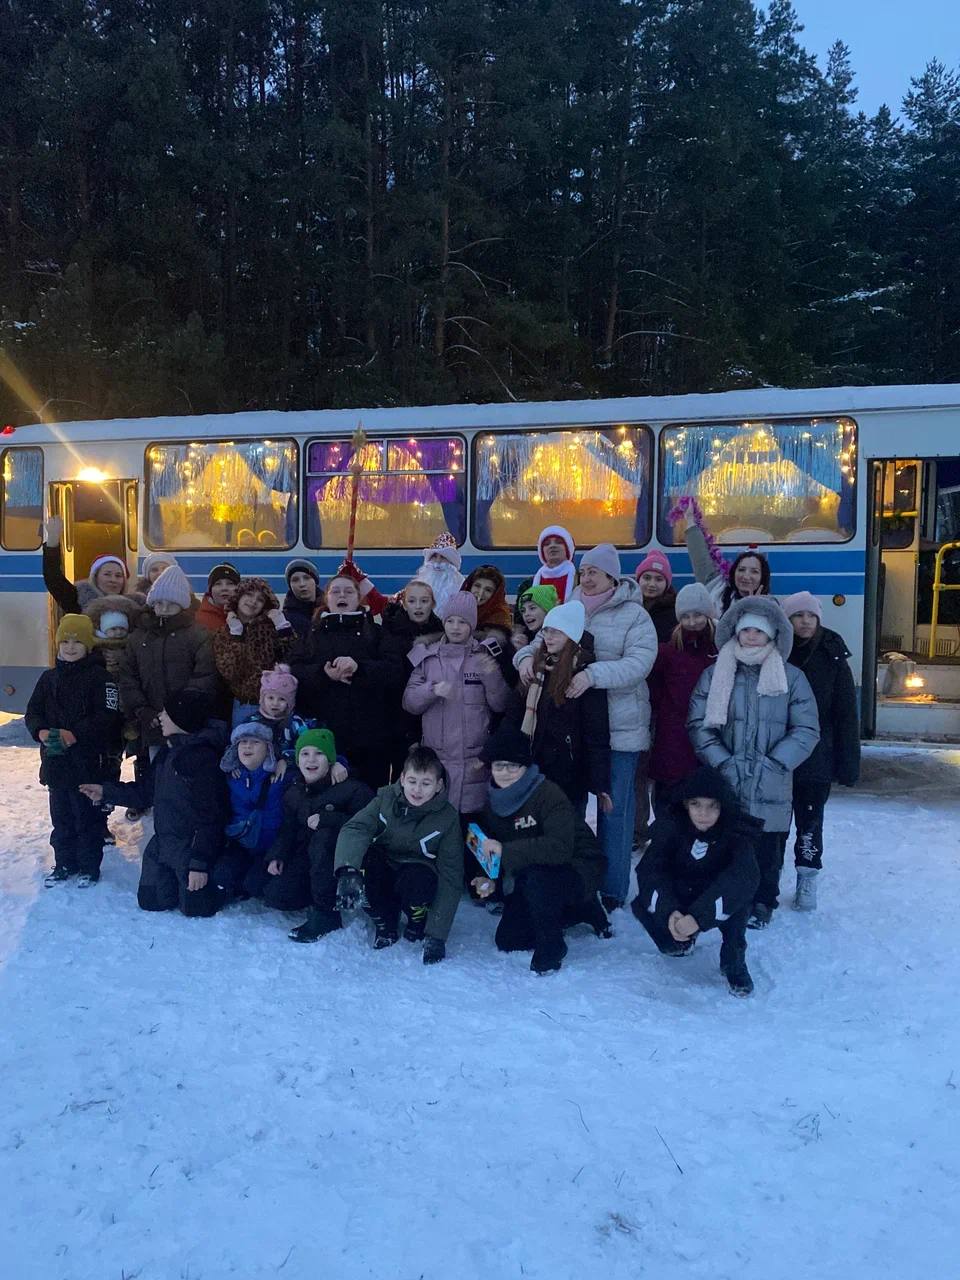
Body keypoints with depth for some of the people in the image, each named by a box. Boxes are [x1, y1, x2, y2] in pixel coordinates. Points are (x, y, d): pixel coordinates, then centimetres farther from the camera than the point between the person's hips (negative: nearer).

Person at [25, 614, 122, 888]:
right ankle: (64, 864, 30)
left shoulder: (99, 677, -8)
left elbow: (107, 716, -16)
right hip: (55, 760, 5)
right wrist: (41, 731, -15)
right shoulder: (49, 678, 9)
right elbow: (33, 711, 7)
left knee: (88, 817, 4)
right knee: (61, 817, 16)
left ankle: (89, 867, 17)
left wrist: (75, 734, -26)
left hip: (89, 762, -5)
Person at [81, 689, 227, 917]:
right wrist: (106, 792, 10)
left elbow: (209, 816, -24)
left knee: (196, 907, 0)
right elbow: (144, 792, 17)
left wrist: (200, 863, -22)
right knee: (150, 901, 13)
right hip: (162, 844, 9)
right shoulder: (168, 753, 5)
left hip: (191, 846, -9)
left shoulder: (202, 757, -24)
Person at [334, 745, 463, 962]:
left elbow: (450, 878, -17)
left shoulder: (447, 818, -16)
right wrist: (348, 872, -48)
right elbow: (354, 828, -27)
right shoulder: (386, 799, -12)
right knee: (358, 856, -29)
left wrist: (436, 935, -25)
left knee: (417, 880, -37)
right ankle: (385, 922, -4)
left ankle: (418, 923, -1)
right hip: (383, 875, 2)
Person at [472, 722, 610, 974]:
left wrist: (505, 851, -39)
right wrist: (488, 877, -12)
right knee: (508, 941, 4)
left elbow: (559, 848, -40)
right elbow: (492, 845, 9)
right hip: (529, 875, 8)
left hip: (578, 870, -8)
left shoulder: (549, 794, -27)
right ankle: (582, 911, 22)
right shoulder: (493, 800, -2)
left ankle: (551, 947, -10)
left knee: (535, 878, -38)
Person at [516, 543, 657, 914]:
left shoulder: (634, 615, -6)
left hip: (619, 728, -4)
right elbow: (543, 640, 9)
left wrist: (594, 675, -32)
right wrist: (527, 655, -15)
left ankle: (612, 890, 18)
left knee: (614, 807, 4)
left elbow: (639, 663, -18)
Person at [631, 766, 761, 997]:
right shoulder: (672, 823, -18)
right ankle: (681, 940, 9)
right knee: (641, 906, -25)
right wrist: (669, 912, -44)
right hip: (679, 901, 2)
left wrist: (698, 916, -51)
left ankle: (734, 963, -10)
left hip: (719, 905, -2)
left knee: (738, 896, -34)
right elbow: (649, 868, -26)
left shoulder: (736, 831, -23)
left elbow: (744, 876, -40)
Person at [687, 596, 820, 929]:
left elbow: (807, 731, -2)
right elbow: (699, 725, -1)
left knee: (767, 851, 9)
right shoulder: (714, 675, 3)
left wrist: (774, 763, -12)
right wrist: (724, 763, -12)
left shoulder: (792, 678, 0)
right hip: (724, 786, 1)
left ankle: (762, 902, 30)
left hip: (771, 789, 0)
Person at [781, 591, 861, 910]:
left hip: (817, 757, 0)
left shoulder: (832, 659, -2)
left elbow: (846, 714, -1)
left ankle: (807, 878, 25)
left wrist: (849, 763, -4)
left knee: (810, 819, 9)